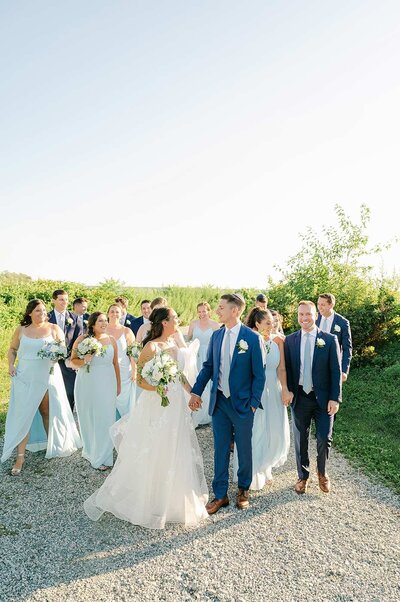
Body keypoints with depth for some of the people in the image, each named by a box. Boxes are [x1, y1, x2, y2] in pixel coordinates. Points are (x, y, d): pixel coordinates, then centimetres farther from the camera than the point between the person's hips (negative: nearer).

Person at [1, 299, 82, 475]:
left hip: (48, 377, 0)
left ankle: (54, 445, 34)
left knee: (48, 412, 12)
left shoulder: (54, 329, 0)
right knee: (23, 414, -1)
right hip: (25, 379, 1)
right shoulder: (21, 330, 4)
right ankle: (20, 456, 5)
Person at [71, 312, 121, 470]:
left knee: (105, 419, 3)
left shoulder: (111, 340, 3)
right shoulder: (82, 339, -4)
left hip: (107, 385, 2)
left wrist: (118, 385, 11)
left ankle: (102, 456, 17)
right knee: (88, 418, 9)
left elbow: (115, 363, 9)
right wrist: (84, 360, -19)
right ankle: (90, 450, 29)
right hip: (87, 385, -1)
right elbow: (73, 362, 1)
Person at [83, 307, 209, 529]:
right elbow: (140, 379, -15)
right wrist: (157, 387, -32)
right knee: (151, 457, 2)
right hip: (156, 408, -7)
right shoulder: (151, 347, -15)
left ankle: (173, 501, 38)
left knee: (176, 456, 18)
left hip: (177, 406, 8)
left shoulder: (175, 344, 7)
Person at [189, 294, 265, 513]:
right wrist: (196, 391, 2)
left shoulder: (252, 337, -12)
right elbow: (208, 366, 9)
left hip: (242, 403, -4)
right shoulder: (216, 335, 2)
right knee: (220, 450, 12)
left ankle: (243, 489, 36)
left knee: (244, 449, 14)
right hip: (219, 402, 4)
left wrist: (254, 402, -10)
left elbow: (259, 374, -8)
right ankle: (220, 495, 26)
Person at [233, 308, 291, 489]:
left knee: (276, 433, 10)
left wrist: (285, 390, -15)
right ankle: (253, 475, 27)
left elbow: (281, 368, -4)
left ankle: (265, 469, 37)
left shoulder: (278, 341, -1)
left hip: (274, 392, 4)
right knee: (255, 433, 6)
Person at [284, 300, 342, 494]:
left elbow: (336, 371, -5)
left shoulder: (330, 340, -5)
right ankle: (303, 476, 33)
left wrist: (335, 398, -8)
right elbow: (287, 369, 4)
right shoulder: (290, 340, 0)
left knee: (324, 439, 7)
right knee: (300, 440, 12)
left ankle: (322, 473, 36)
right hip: (299, 398, 1)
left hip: (323, 398, -1)